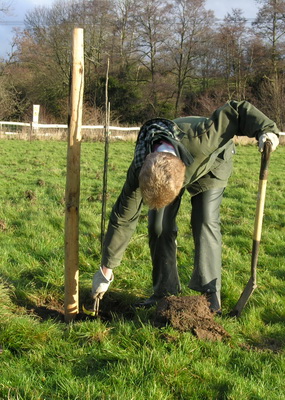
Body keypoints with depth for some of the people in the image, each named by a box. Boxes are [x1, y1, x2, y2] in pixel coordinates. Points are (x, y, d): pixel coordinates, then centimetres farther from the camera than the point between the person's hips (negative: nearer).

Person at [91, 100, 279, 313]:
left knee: (205, 222, -15)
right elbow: (124, 219, -25)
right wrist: (106, 268, -20)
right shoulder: (139, 170, -36)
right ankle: (165, 291, 4)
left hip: (210, 166, -2)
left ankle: (211, 292, -9)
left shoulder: (200, 138, -48)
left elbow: (237, 111, -33)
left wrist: (266, 129, -48)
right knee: (159, 225, -8)